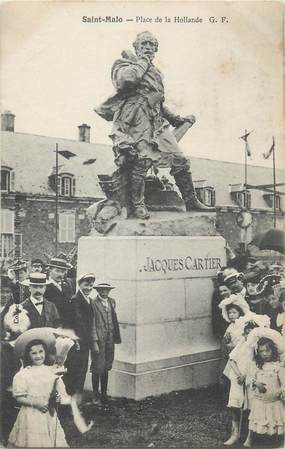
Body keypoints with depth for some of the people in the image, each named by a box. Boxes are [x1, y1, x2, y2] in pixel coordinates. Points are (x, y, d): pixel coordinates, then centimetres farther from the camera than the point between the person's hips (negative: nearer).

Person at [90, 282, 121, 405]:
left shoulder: (112, 302, 12)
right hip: (98, 339, -6)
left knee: (106, 368, 13)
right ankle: (96, 396, 13)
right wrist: (94, 342, -14)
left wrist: (116, 337, 9)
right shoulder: (93, 303, -9)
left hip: (110, 339, 6)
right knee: (97, 369, 0)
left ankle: (104, 395, 24)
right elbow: (92, 323, -11)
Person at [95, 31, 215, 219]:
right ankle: (138, 206, -2)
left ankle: (192, 202, 10)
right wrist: (143, 62, -5)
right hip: (137, 122, -7)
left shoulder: (155, 72, 27)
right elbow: (125, 79, -21)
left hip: (158, 123, 7)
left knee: (180, 160, 1)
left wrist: (177, 119, 28)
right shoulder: (124, 64, 6)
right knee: (141, 162, -16)